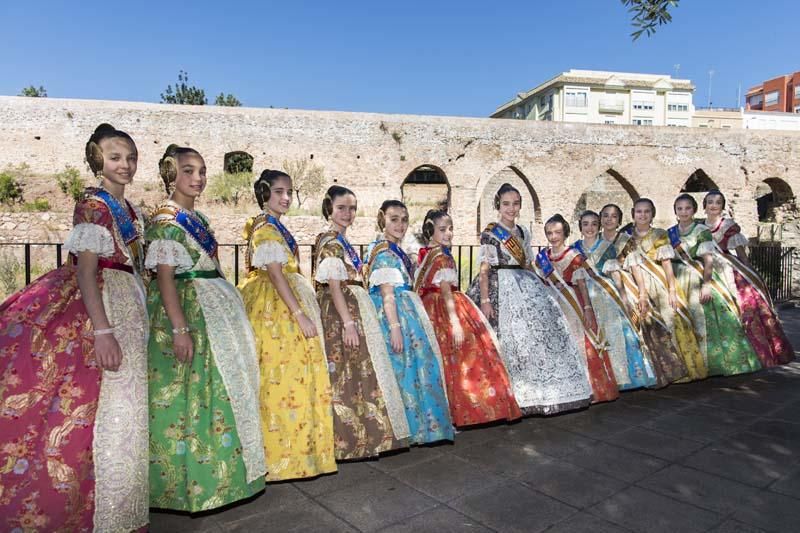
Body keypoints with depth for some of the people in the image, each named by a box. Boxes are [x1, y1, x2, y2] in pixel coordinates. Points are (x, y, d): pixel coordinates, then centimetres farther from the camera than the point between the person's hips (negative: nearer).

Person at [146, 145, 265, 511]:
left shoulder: (198, 218, 15)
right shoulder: (166, 219, -11)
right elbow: (164, 277, -18)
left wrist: (227, 312, 18)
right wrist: (180, 328, -23)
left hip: (212, 310, 9)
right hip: (185, 310, -9)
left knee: (219, 387, 15)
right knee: (186, 393, -2)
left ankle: (218, 472, 30)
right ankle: (184, 483, 13)